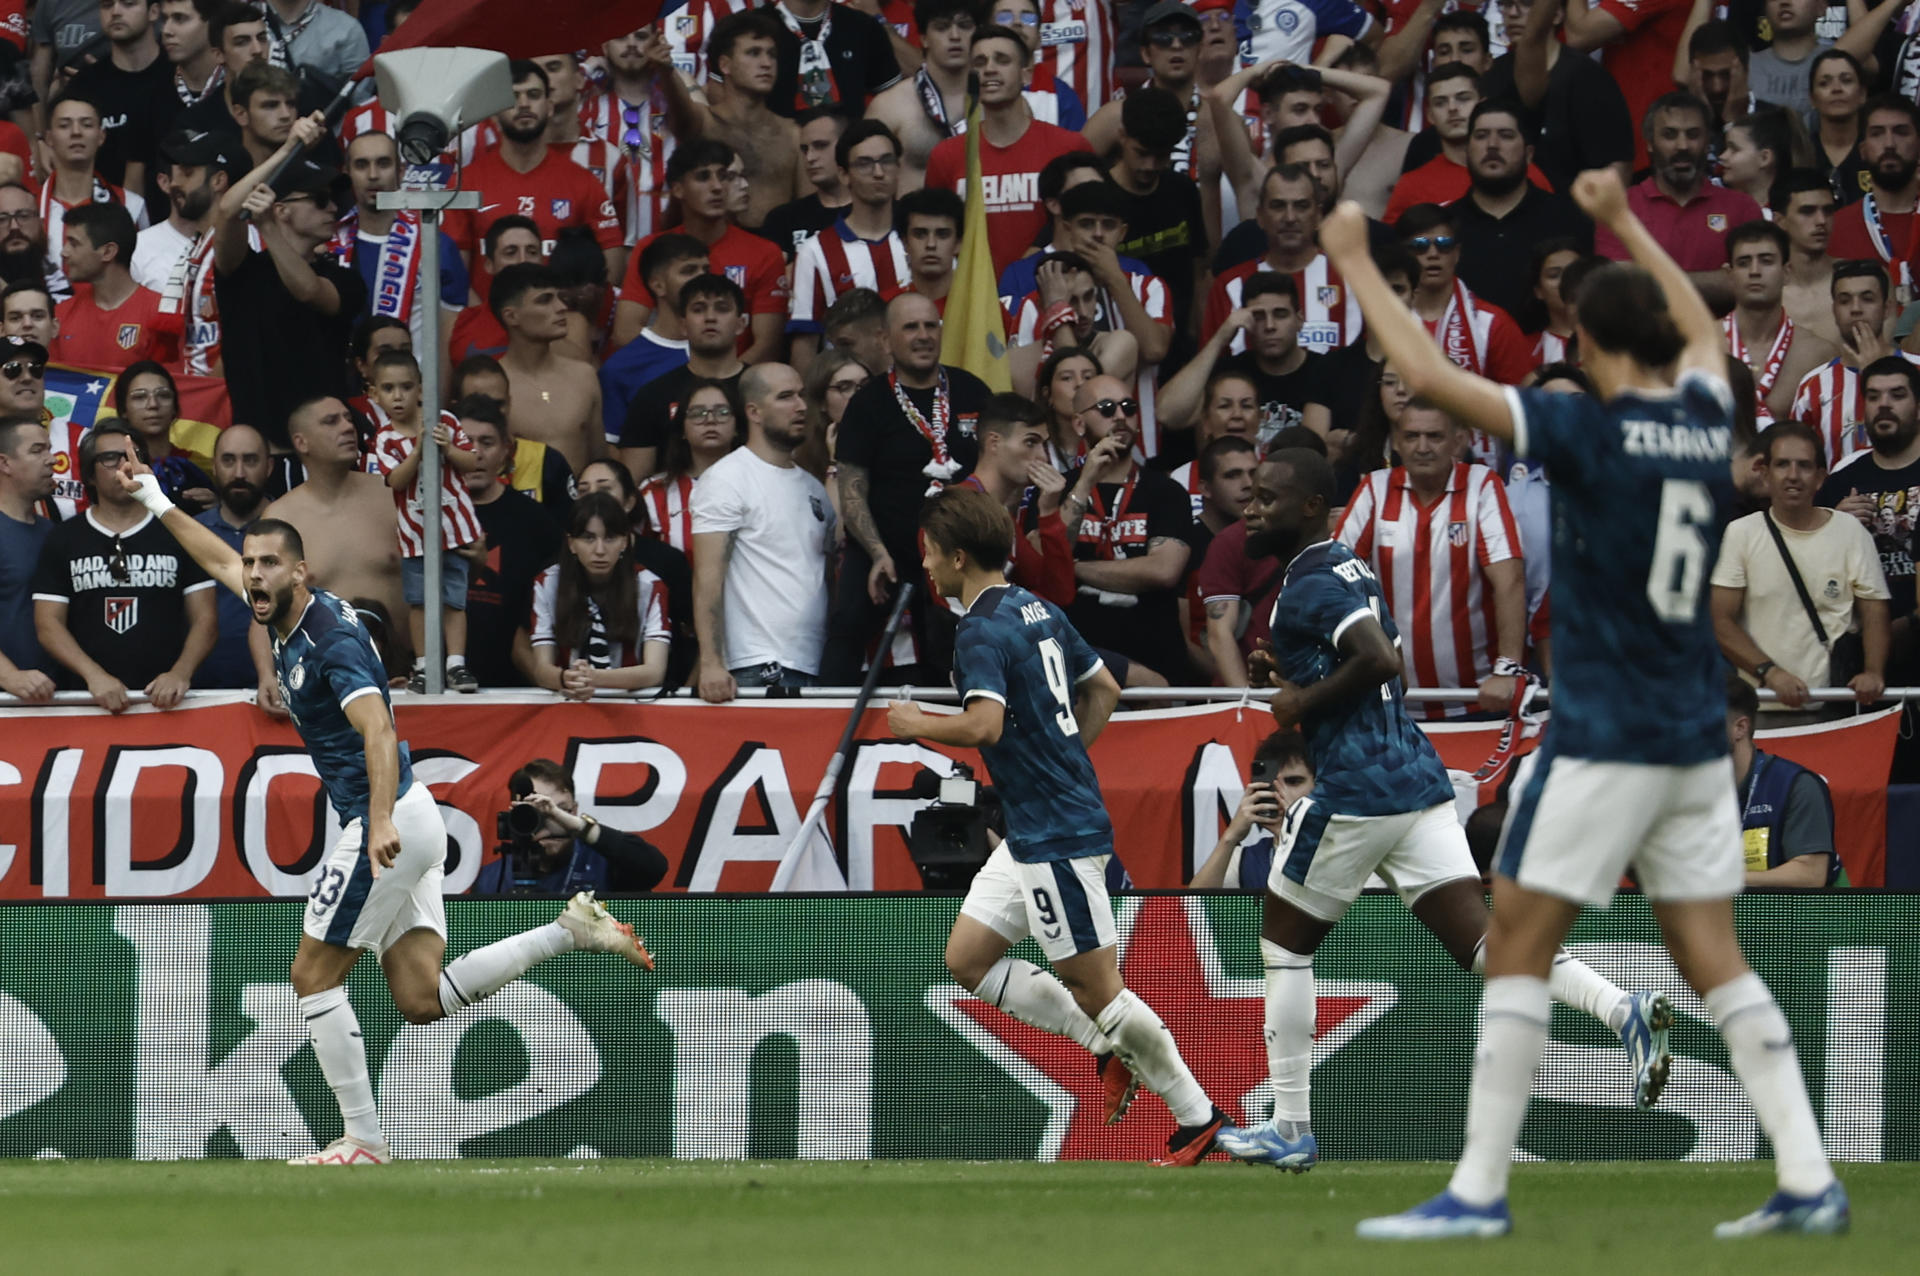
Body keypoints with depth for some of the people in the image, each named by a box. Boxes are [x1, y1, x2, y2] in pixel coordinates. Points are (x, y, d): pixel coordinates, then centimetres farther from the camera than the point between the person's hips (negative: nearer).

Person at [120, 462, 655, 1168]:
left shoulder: (332, 640, -18)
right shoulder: (289, 613, 9)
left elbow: (377, 729, -32)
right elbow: (223, 562, 29)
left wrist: (382, 824, -44)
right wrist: (158, 505, 35)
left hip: (387, 825, -9)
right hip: (406, 824, 9)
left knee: (314, 976, -1)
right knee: (423, 1000, 4)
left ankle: (364, 1138, 3)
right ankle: (572, 930, 4)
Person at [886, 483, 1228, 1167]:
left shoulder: (982, 633, -17)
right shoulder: (1039, 611, 13)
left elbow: (984, 725, -31)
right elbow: (1104, 689, 23)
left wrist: (915, 724, -14)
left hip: (1059, 836, -10)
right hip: (1031, 833, 10)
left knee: (1095, 987, -3)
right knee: (967, 957, 11)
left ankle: (1197, 1117, 5)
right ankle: (1107, 1044, 15)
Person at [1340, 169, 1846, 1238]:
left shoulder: (1593, 433, -14)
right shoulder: (1707, 424, 5)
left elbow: (1428, 371, -13)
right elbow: (1700, 327, 29)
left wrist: (1354, 259, -2)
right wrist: (1624, 221, 41)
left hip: (1605, 739, -7)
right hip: (1697, 738, 7)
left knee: (1518, 943, -1)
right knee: (1714, 957, 8)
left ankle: (1480, 1189, -3)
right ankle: (1810, 1181, 2)